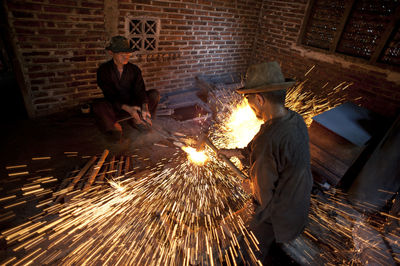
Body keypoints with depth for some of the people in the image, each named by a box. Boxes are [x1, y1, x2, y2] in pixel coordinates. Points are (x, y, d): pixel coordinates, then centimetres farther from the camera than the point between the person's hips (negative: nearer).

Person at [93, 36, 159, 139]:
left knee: (155, 94, -15)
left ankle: (136, 120, -16)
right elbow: (110, 95, -18)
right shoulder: (103, 70, -11)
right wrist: (127, 108, -35)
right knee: (98, 107, -36)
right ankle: (113, 126, -9)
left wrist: (144, 107, -36)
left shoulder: (134, 69, -3)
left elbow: (140, 90, -14)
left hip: (133, 104, 3)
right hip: (115, 107, -2)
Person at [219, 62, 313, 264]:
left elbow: (263, 194, -29)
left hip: (276, 214, -7)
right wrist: (234, 152, 7)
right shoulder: (296, 119, -12)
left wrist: (249, 186, -8)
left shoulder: (268, 139, -41)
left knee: (254, 251, 23)